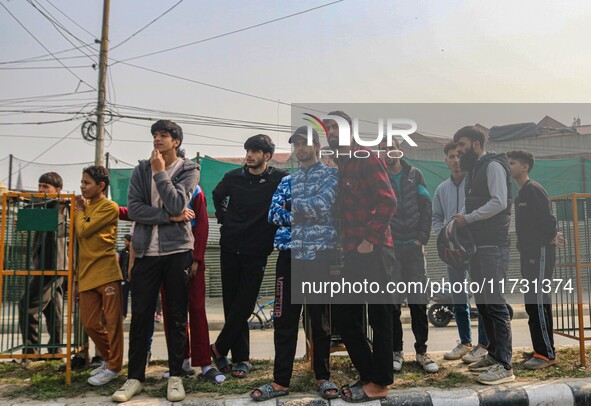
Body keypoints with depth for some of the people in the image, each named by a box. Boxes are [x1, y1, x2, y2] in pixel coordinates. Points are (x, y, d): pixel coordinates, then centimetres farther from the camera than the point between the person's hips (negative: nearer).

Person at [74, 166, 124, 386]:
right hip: (87, 275, 7)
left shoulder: (109, 207, -4)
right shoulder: (86, 207, 17)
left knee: (112, 321, 0)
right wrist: (77, 279, 17)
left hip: (106, 273, -7)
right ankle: (108, 359, 26)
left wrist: (79, 209, 4)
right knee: (90, 323, 8)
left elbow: (83, 231, -14)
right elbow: (81, 246, 18)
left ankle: (114, 367, 11)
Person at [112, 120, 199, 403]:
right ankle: (135, 377, 18)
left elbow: (177, 204, -14)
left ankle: (176, 376, 17)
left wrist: (160, 172, -10)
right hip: (146, 251, 2)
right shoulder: (141, 170, 8)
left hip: (177, 250, -2)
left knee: (177, 316, 5)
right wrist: (170, 217, -12)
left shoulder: (188, 170, 1)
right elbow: (133, 209, -4)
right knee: (140, 315, 6)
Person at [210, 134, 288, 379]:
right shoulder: (234, 177, 4)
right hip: (230, 248, 3)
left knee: (243, 306, -4)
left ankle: (219, 348, 15)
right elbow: (217, 195, 23)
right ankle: (241, 358, 15)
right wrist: (223, 218, 11)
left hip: (256, 253, -3)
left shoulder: (279, 179, -6)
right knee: (232, 304, 5)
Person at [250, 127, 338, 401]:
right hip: (290, 255, 4)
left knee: (321, 319, 6)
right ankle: (281, 380, 15)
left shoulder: (330, 174, 4)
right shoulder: (288, 181, 17)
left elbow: (322, 204, -15)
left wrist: (292, 206, -3)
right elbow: (274, 214, 1)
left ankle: (323, 377, 20)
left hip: (321, 255, -4)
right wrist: (306, 214, -11)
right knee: (284, 320, 5)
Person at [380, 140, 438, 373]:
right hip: (389, 249, -1)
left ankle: (421, 351, 14)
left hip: (414, 247, 1)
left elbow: (426, 208, 5)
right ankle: (396, 351, 16)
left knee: (419, 302, 3)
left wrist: (422, 238, -3)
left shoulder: (415, 175, 8)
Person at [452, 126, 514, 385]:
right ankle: (494, 354, 22)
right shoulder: (473, 170, 20)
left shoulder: (493, 165, -7)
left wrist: (468, 218, -13)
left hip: (493, 245, -9)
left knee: (494, 302, -9)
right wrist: (458, 219, 2)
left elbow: (499, 202, -18)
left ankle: (504, 366, -5)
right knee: (482, 301, 11)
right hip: (477, 245, 9)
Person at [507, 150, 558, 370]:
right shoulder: (521, 193, 18)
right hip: (528, 253, 10)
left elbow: (548, 219, -18)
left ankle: (547, 353, -4)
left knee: (538, 303, -9)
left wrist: (548, 240, -8)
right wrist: (524, 246, 12)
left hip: (540, 253, -10)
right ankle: (540, 349, 19)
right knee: (532, 303, 11)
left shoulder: (534, 189, -11)